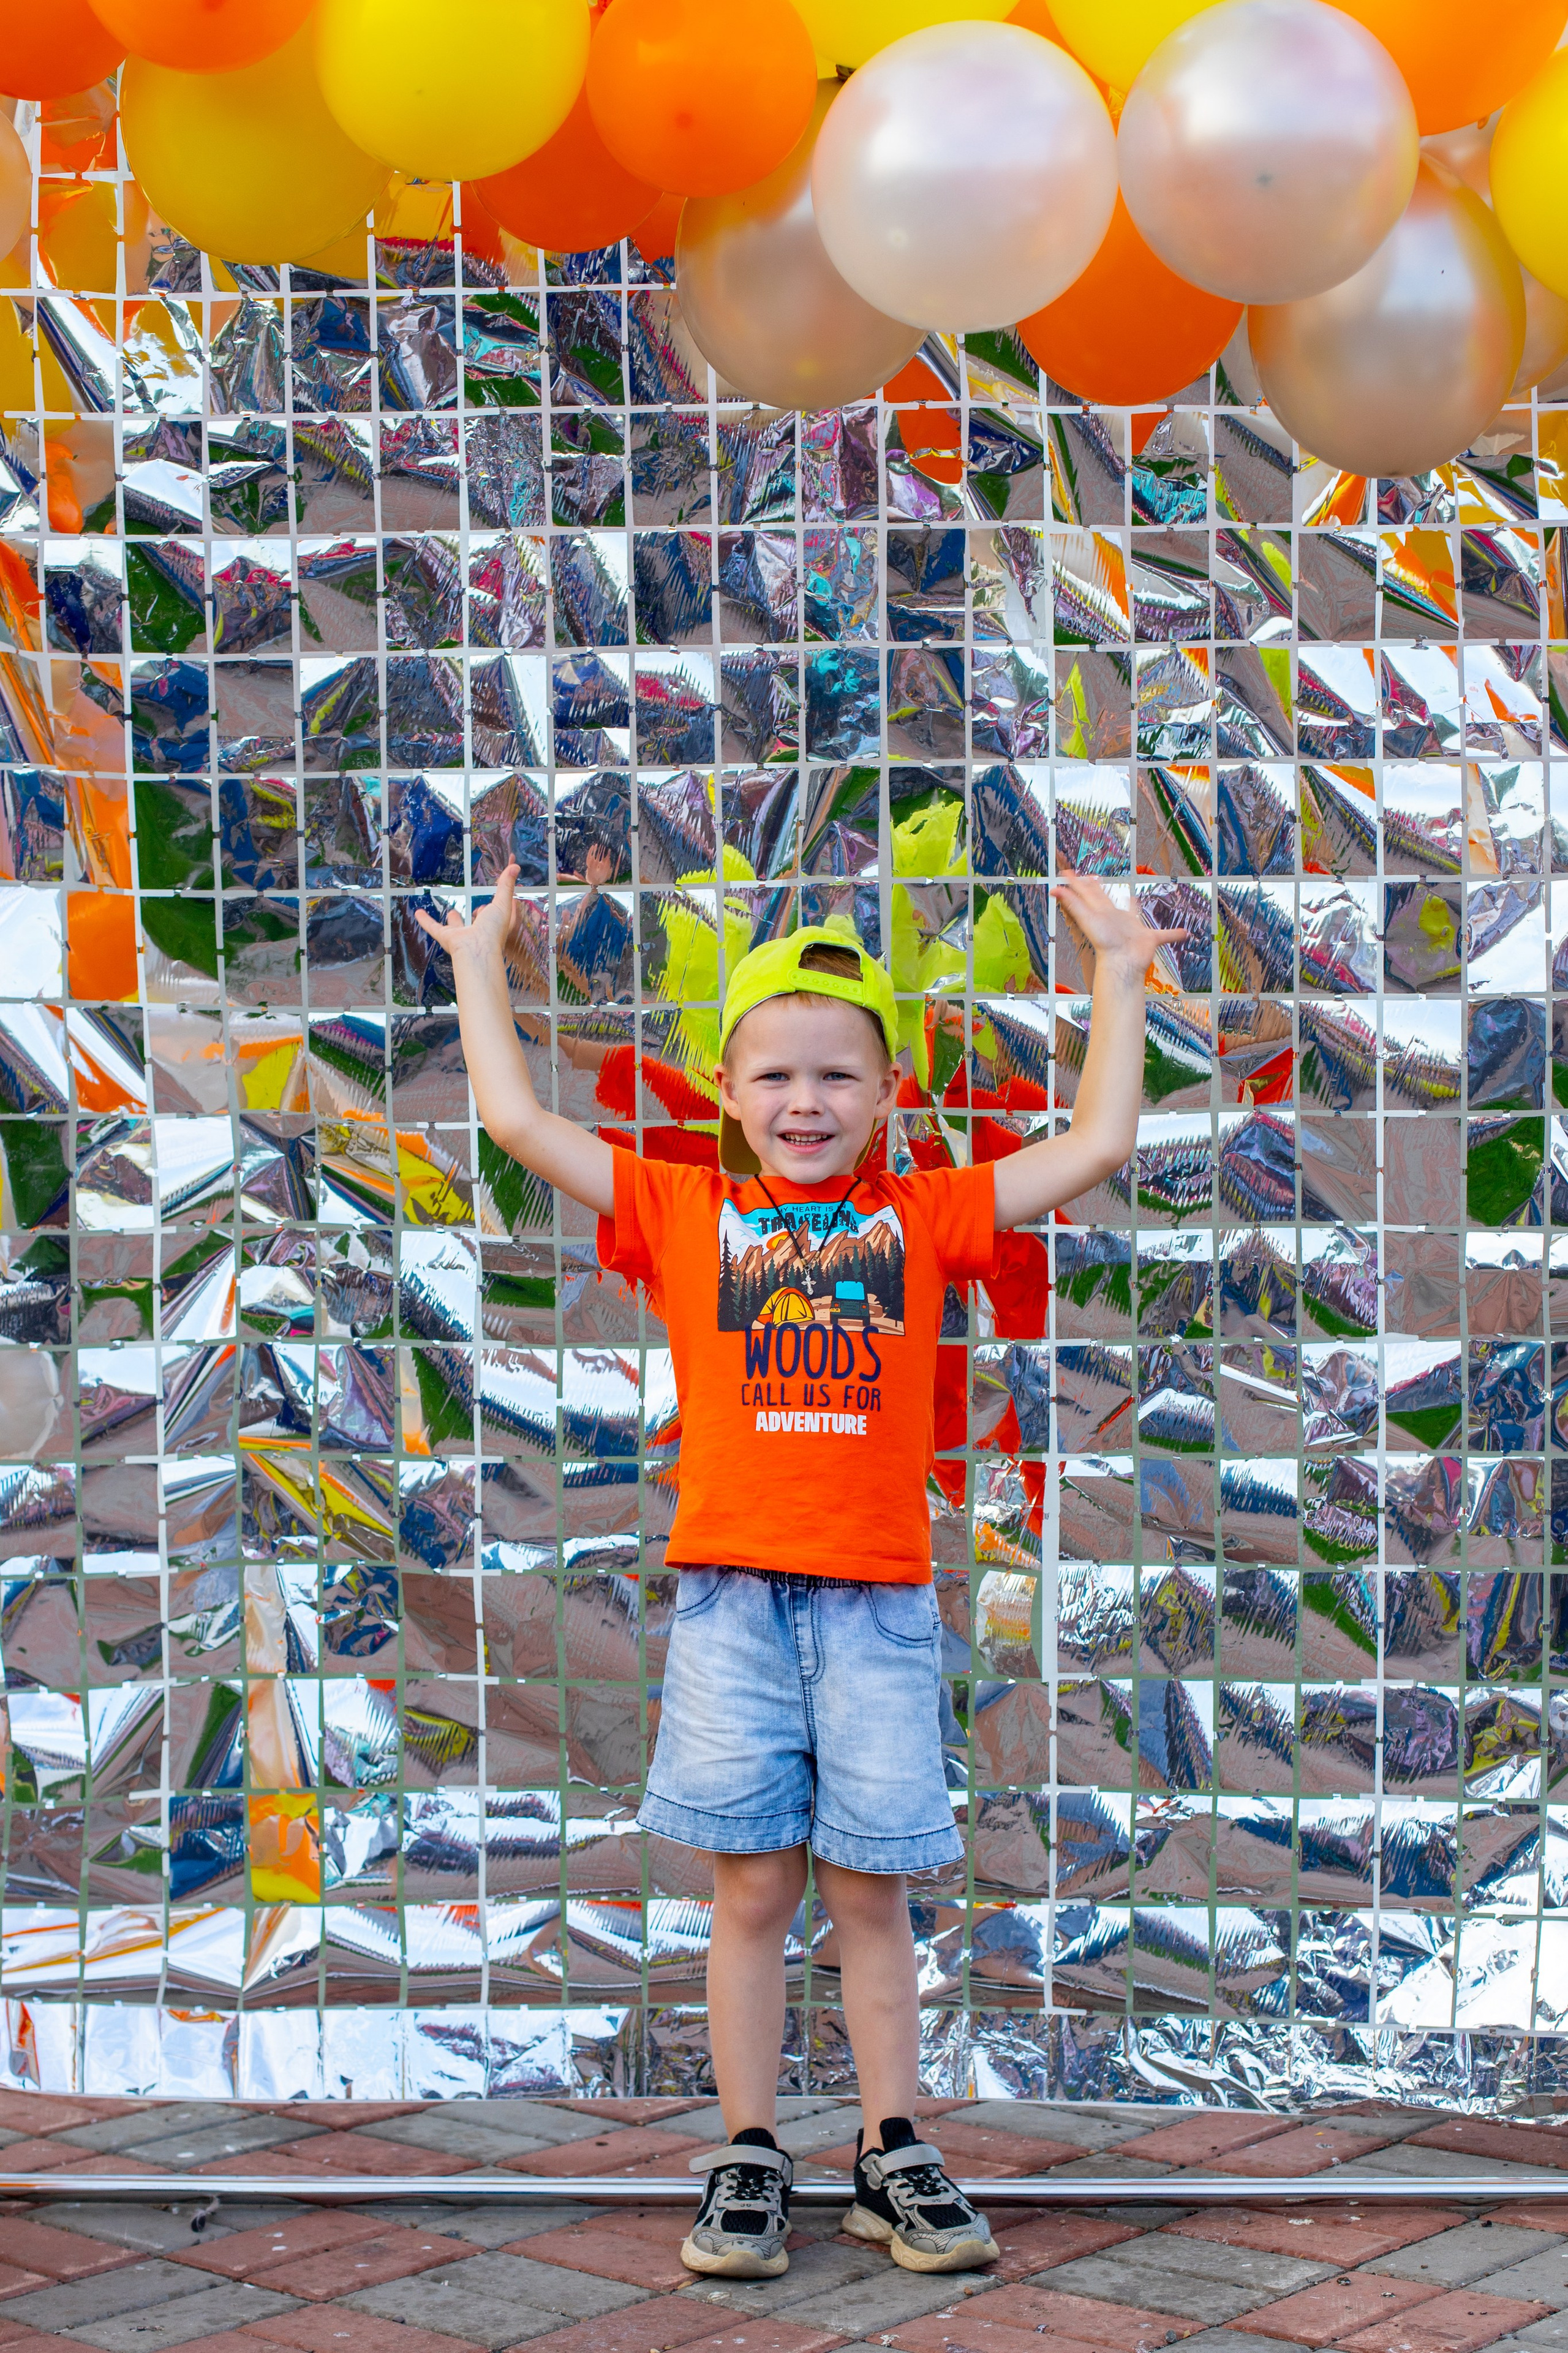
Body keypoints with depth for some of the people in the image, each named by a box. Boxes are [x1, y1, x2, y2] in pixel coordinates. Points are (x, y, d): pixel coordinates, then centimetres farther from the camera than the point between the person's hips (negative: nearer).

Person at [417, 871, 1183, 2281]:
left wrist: (1115, 974, 12)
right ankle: (749, 2160, 15)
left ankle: (895, 2156, 17)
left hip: (877, 1598, 0)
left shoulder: (922, 1219, 9)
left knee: (869, 1891, 6)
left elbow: (1098, 1144, 8)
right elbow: (519, 1121, 7)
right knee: (752, 1891, 4)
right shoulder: (684, 1213, 8)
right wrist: (481, 967, 13)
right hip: (733, 1595, 0)